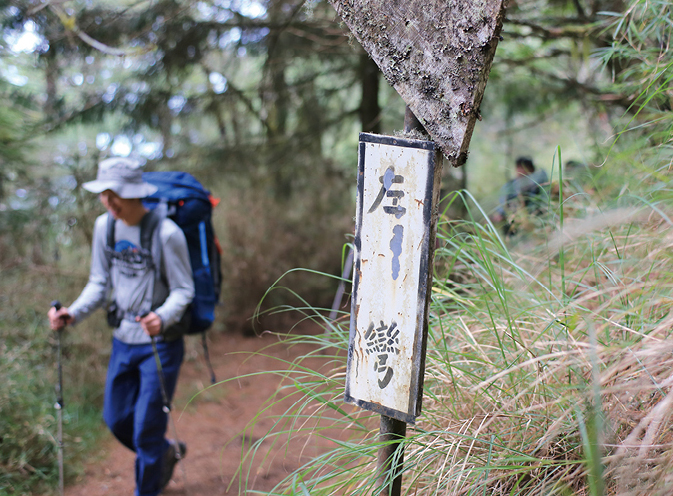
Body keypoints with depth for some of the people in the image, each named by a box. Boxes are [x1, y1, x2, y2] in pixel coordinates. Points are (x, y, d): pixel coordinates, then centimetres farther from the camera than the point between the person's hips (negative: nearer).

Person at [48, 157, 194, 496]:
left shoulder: (166, 233, -18)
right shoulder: (104, 226, 0)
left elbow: (183, 291, -13)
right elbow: (100, 283, 8)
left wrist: (162, 318, -33)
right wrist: (73, 313, -9)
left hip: (160, 343, -6)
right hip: (122, 340, 6)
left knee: (147, 426, 1)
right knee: (116, 419, 15)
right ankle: (166, 453, 43)